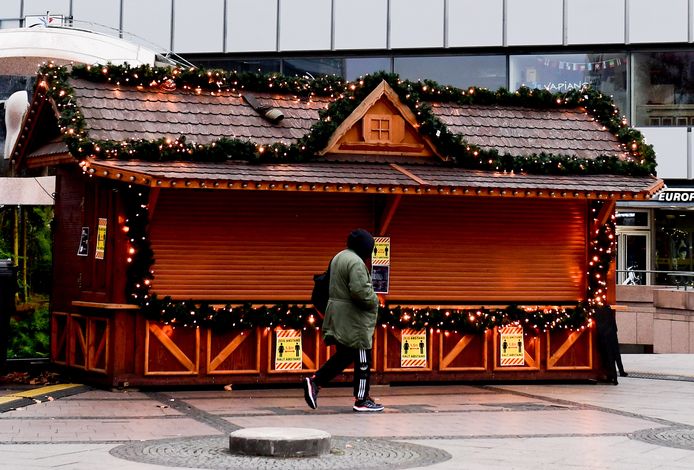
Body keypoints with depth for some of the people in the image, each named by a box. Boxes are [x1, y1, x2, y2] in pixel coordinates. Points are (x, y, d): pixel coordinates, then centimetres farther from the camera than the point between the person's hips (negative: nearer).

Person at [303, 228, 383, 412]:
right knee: (362, 360, 1)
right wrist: (374, 300, -10)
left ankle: (315, 381, 5)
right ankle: (362, 400, 8)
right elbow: (360, 290, -28)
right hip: (353, 318, -10)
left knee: (343, 355, 16)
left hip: (338, 314, 10)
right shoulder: (356, 262, -18)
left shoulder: (339, 257, 14)